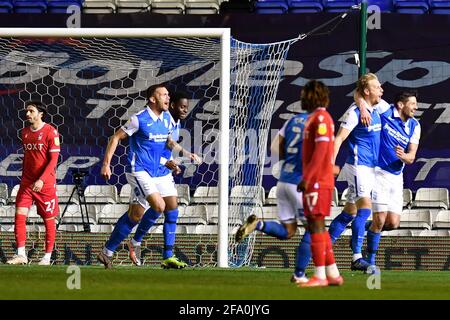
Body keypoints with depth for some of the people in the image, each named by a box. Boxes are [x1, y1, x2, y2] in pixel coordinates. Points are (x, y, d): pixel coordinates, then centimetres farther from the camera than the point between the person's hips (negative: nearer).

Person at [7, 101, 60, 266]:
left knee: (48, 219, 3)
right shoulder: (25, 132, 9)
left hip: (45, 184, -5)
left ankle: (47, 257, 12)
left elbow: (53, 160, -13)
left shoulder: (50, 132, -10)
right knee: (20, 215, -8)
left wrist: (41, 180, -22)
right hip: (27, 182, 5)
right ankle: (21, 255, -6)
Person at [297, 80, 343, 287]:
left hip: (317, 182, -10)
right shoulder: (315, 118, 19)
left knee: (316, 225, -9)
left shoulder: (320, 117, -11)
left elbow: (321, 149, -20)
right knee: (317, 227, 12)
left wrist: (306, 177, -21)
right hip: (317, 181, 10)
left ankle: (320, 276, -8)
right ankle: (333, 274, 15)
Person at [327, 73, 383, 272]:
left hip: (371, 169, 9)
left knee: (350, 211, 11)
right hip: (357, 166, -9)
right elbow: (339, 138, -16)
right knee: (365, 208, -17)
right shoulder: (355, 112, -13)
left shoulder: (376, 111, 12)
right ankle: (357, 257, -18)